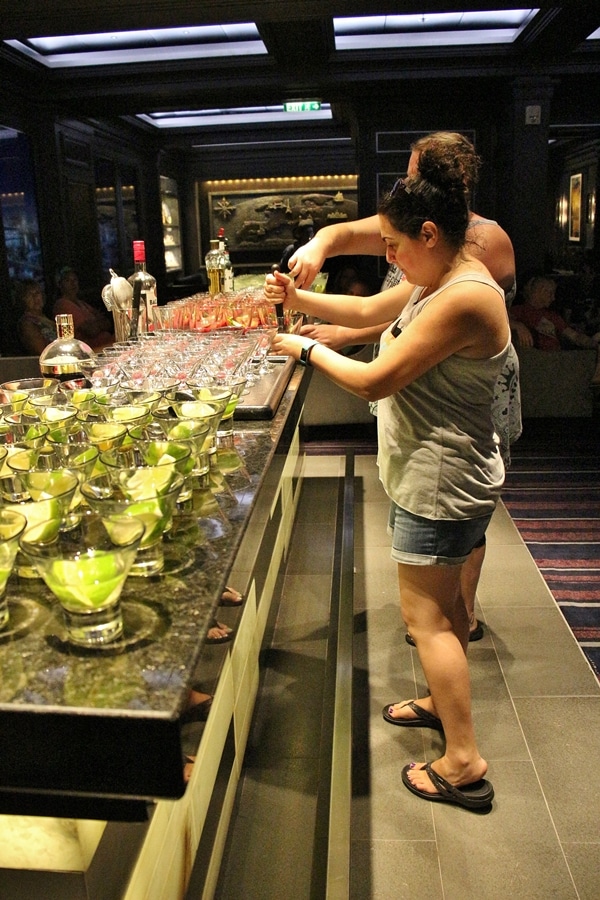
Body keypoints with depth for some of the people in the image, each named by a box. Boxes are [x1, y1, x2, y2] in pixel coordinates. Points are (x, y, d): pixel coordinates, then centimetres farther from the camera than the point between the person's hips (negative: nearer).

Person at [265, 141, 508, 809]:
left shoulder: (463, 299, -25)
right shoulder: (440, 281, 7)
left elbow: (376, 380, -24)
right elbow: (370, 310, 17)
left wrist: (307, 350, -10)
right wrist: (297, 300, 5)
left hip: (440, 482, -10)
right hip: (438, 475, 10)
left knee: (424, 615, -1)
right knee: (442, 601, 23)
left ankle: (464, 763, 11)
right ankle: (445, 702, 42)